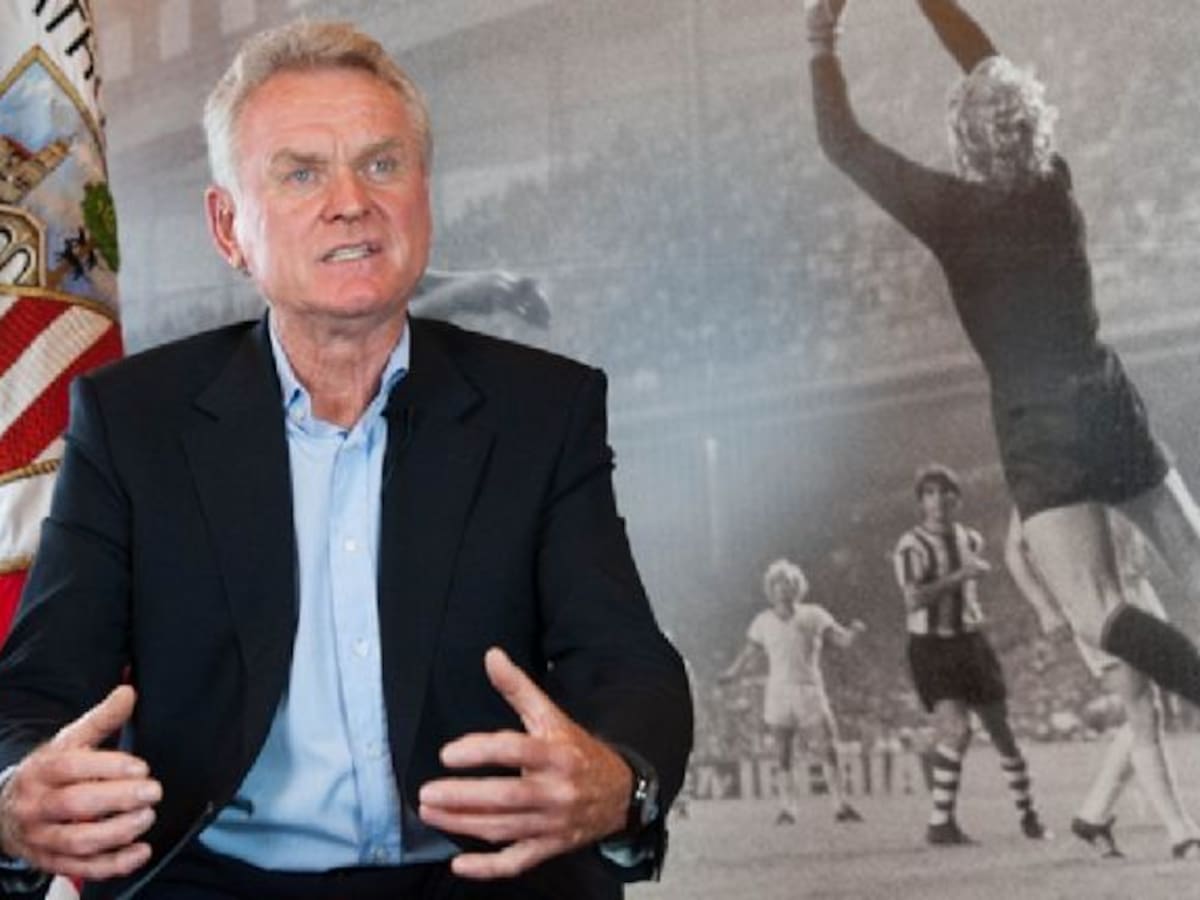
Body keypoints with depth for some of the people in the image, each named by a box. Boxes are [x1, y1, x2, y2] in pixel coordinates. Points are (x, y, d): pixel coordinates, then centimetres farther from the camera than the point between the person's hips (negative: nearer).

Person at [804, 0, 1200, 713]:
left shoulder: (951, 211, -10)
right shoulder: (1054, 185, 4)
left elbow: (843, 144, -2)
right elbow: (1002, 79, 17)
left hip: (1037, 431, -5)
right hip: (1112, 406, 5)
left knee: (1103, 616, -16)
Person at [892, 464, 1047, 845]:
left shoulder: (971, 539, 9)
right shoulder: (911, 546, -12)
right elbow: (913, 600, -27)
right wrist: (961, 575, -32)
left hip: (971, 642, 5)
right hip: (931, 646, -5)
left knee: (1001, 731, 6)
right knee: (956, 730, -21)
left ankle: (1028, 814, 21)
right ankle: (940, 822, -11)